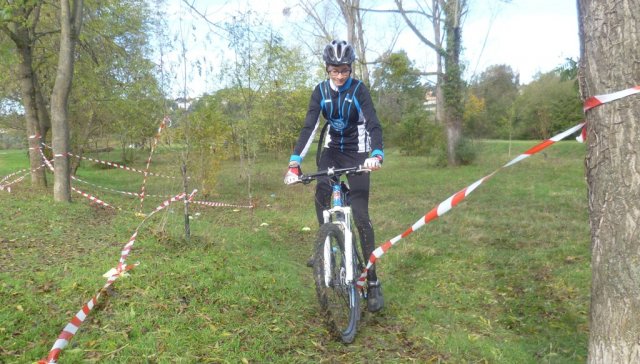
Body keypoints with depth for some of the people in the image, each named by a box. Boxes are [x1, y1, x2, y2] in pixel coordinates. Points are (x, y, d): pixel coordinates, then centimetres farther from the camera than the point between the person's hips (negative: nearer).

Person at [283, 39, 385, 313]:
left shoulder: (359, 89, -13)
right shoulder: (321, 91, -5)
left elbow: (373, 124, -24)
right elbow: (309, 126, -13)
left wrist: (377, 154, -43)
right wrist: (295, 162, -26)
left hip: (356, 153, -3)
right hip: (332, 150, 3)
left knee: (360, 216, -9)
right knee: (321, 193, -26)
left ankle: (373, 281, -2)